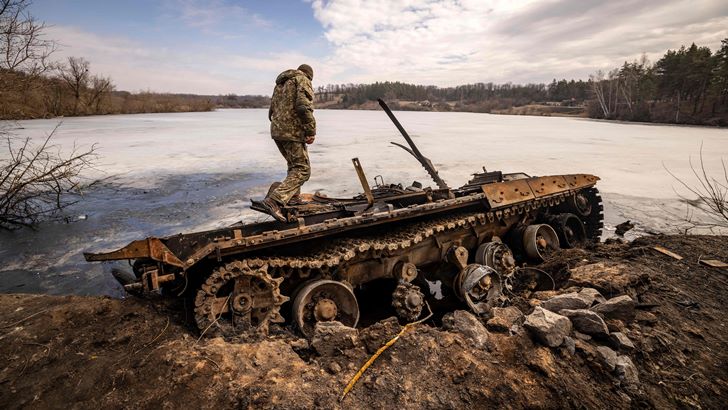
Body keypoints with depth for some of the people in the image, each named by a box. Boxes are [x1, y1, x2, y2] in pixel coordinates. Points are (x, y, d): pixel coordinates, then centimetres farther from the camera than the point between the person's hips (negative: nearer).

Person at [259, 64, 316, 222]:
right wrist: (311, 131, -15)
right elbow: (304, 106, -18)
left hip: (276, 131, 9)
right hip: (293, 132, -9)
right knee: (302, 170, -9)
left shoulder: (280, 83, 25)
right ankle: (274, 200, -23)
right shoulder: (303, 80, -1)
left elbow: (272, 109, 25)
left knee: (294, 165, 23)